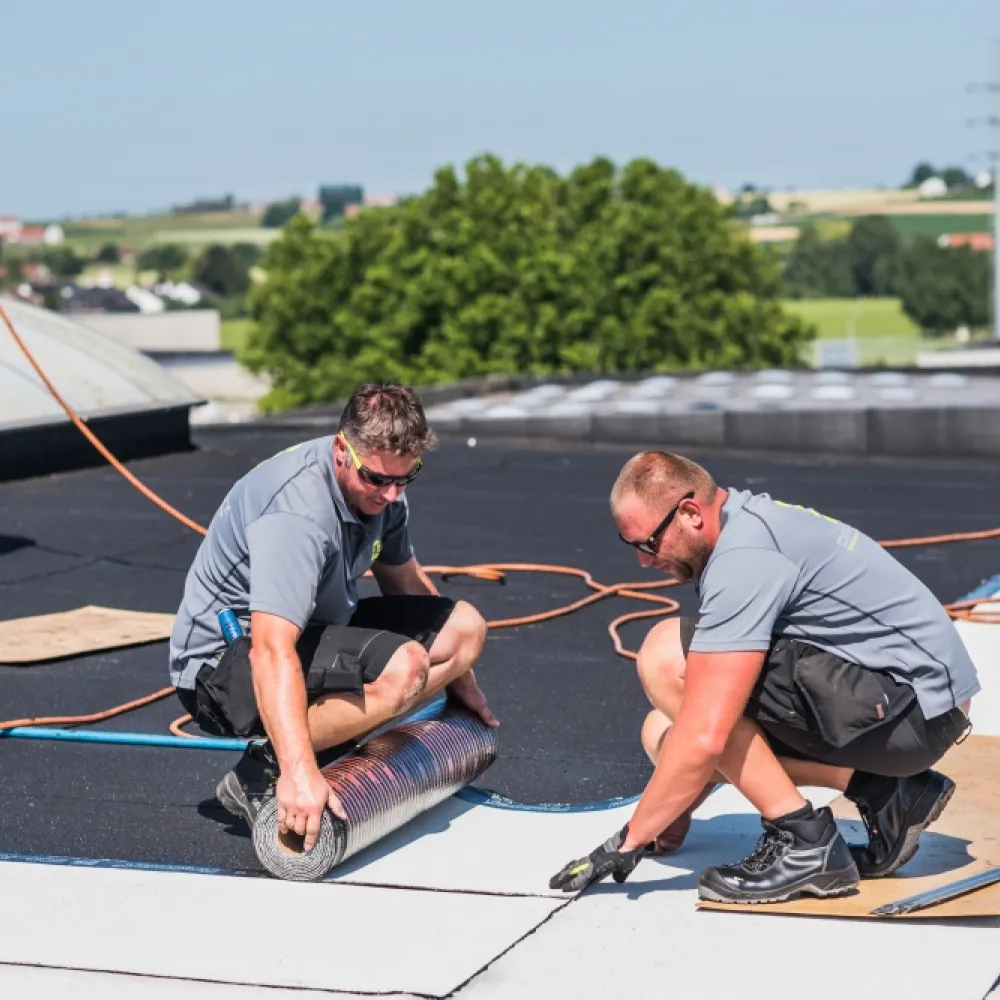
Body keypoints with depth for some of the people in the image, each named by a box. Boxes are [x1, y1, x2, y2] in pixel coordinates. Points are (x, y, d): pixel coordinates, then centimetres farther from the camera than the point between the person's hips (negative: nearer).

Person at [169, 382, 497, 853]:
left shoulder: (380, 488, -2)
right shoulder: (297, 509, -31)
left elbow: (404, 580, 17)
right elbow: (271, 652, -41)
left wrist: (460, 680, 25)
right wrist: (299, 774, -49)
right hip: (227, 663, -9)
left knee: (464, 626, 2)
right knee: (403, 668, -31)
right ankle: (260, 774, -18)